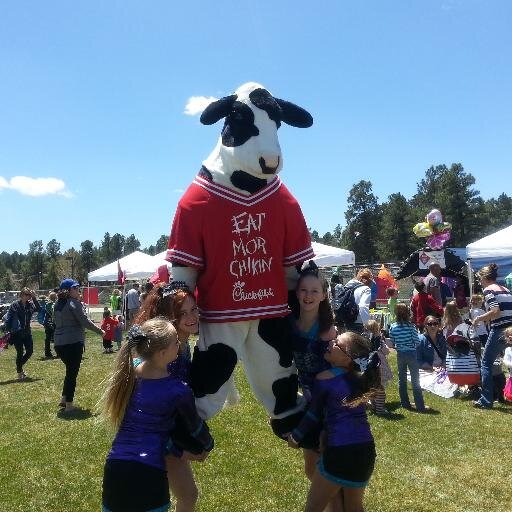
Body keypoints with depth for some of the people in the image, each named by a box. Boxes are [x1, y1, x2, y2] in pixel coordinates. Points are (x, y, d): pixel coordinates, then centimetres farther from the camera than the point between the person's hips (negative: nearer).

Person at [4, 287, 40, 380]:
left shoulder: (30, 304, 4)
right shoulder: (14, 305, -8)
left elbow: (38, 309, -14)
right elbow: (8, 318, -8)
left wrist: (34, 298, -21)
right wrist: (8, 331, -14)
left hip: (27, 333, 5)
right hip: (17, 333, -5)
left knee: (30, 351, 5)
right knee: (20, 353, 0)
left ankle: (19, 366, 29)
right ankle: (19, 373, 15)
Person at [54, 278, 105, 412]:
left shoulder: (58, 305, 12)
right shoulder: (74, 303, -12)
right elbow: (85, 321, -15)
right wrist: (100, 331, -6)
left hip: (59, 343, 8)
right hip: (73, 342, -8)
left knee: (70, 371, 22)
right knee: (72, 372, 1)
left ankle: (64, 399, 23)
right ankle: (69, 404, 6)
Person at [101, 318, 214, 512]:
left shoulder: (128, 371, -3)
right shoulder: (178, 391, -12)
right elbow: (196, 426, 6)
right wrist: (208, 446, 24)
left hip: (115, 465, 5)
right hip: (149, 472, -4)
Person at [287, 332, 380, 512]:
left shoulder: (324, 379, -8)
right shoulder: (360, 377, 6)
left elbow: (313, 415, 2)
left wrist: (295, 437, 18)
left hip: (340, 451, -6)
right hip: (366, 450, 7)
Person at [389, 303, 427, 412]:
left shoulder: (393, 327, -5)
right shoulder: (411, 326, -15)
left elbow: (392, 342, 1)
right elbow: (417, 341, -12)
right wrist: (412, 345, 9)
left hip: (400, 355, 3)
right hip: (411, 354, -3)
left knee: (402, 380, 14)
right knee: (415, 381, 2)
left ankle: (405, 403, 21)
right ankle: (420, 406, 4)